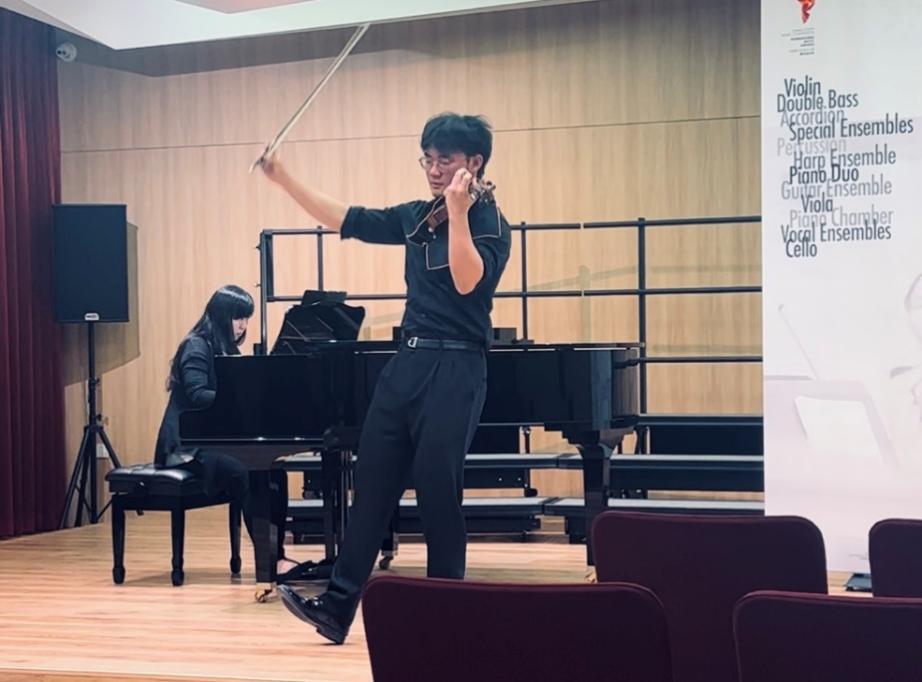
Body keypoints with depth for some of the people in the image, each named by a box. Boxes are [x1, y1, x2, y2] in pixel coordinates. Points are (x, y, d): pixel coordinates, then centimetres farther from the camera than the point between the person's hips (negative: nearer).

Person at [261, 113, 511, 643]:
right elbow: (346, 220, 15)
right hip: (408, 362, 7)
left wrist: (457, 211, -29)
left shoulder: (489, 224, -8)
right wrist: (285, 180, 11)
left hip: (456, 368, -7)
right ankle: (337, 607, 8)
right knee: (373, 484, 5)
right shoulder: (417, 216, 12)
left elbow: (467, 281, -24)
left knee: (437, 488, -5)